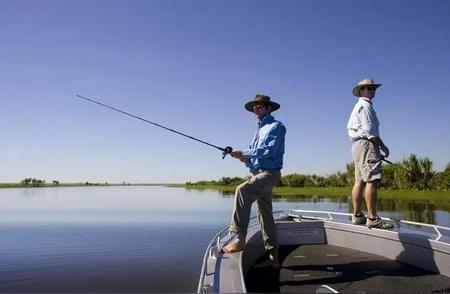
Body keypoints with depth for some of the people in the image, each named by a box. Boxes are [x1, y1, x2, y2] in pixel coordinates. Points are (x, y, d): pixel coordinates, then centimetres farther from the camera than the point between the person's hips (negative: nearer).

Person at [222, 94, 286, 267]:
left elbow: (268, 150, -18)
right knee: (265, 214, 9)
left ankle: (240, 238, -31)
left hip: (269, 173, -9)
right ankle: (273, 255, 17)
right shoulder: (259, 130, 22)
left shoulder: (276, 126, -3)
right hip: (258, 173, 9)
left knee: (242, 190, -31)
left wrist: (244, 152, -12)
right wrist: (244, 158, -2)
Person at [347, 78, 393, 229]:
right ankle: (372, 218, -18)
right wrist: (383, 146, -8)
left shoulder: (357, 106, 26)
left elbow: (350, 128, 24)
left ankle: (357, 215, 6)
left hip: (357, 144, 11)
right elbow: (369, 130, -14)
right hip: (366, 143, -11)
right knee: (372, 181, -15)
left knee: (359, 181, 5)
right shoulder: (365, 105, -5)